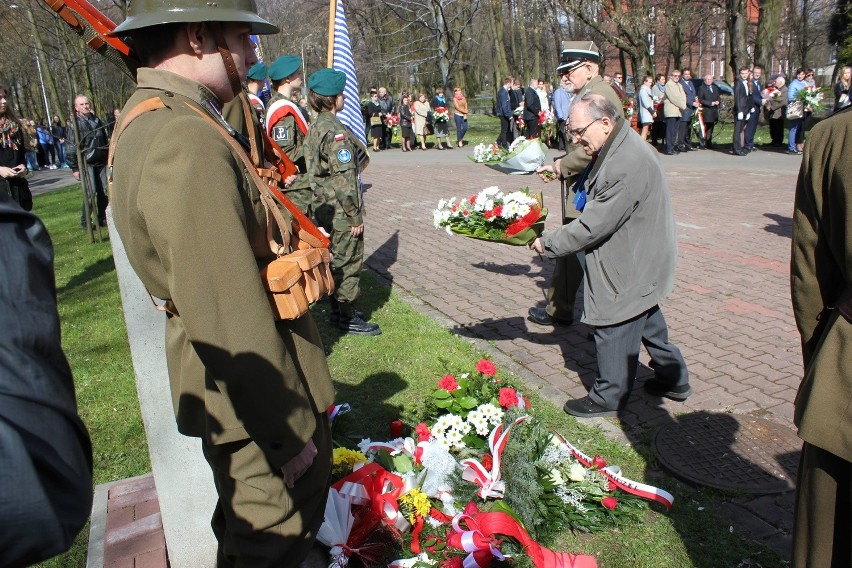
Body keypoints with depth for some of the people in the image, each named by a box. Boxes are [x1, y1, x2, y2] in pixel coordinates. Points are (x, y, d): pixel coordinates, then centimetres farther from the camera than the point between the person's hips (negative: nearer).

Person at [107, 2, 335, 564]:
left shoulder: (148, 120, 7)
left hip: (235, 394, 10)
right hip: (258, 409, -10)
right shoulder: (186, 144, -28)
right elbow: (230, 322, -29)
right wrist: (291, 432, -21)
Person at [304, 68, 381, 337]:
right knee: (348, 262, 2)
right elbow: (344, 179, -23)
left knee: (337, 259, 19)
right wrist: (356, 216, -16)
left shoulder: (316, 127, 9)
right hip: (342, 212, -9)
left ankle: (338, 308, 31)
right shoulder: (336, 132, -20)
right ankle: (347, 317, 12)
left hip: (325, 207, 9)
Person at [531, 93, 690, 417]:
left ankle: (608, 398, 21)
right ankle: (674, 380, 40)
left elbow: (593, 225, -27)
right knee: (648, 323, 23)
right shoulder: (616, 149, 5)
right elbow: (596, 215, 15)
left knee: (614, 332, 4)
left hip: (629, 270, -11)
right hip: (641, 262, 11)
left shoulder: (626, 166, -30)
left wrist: (547, 244, -18)